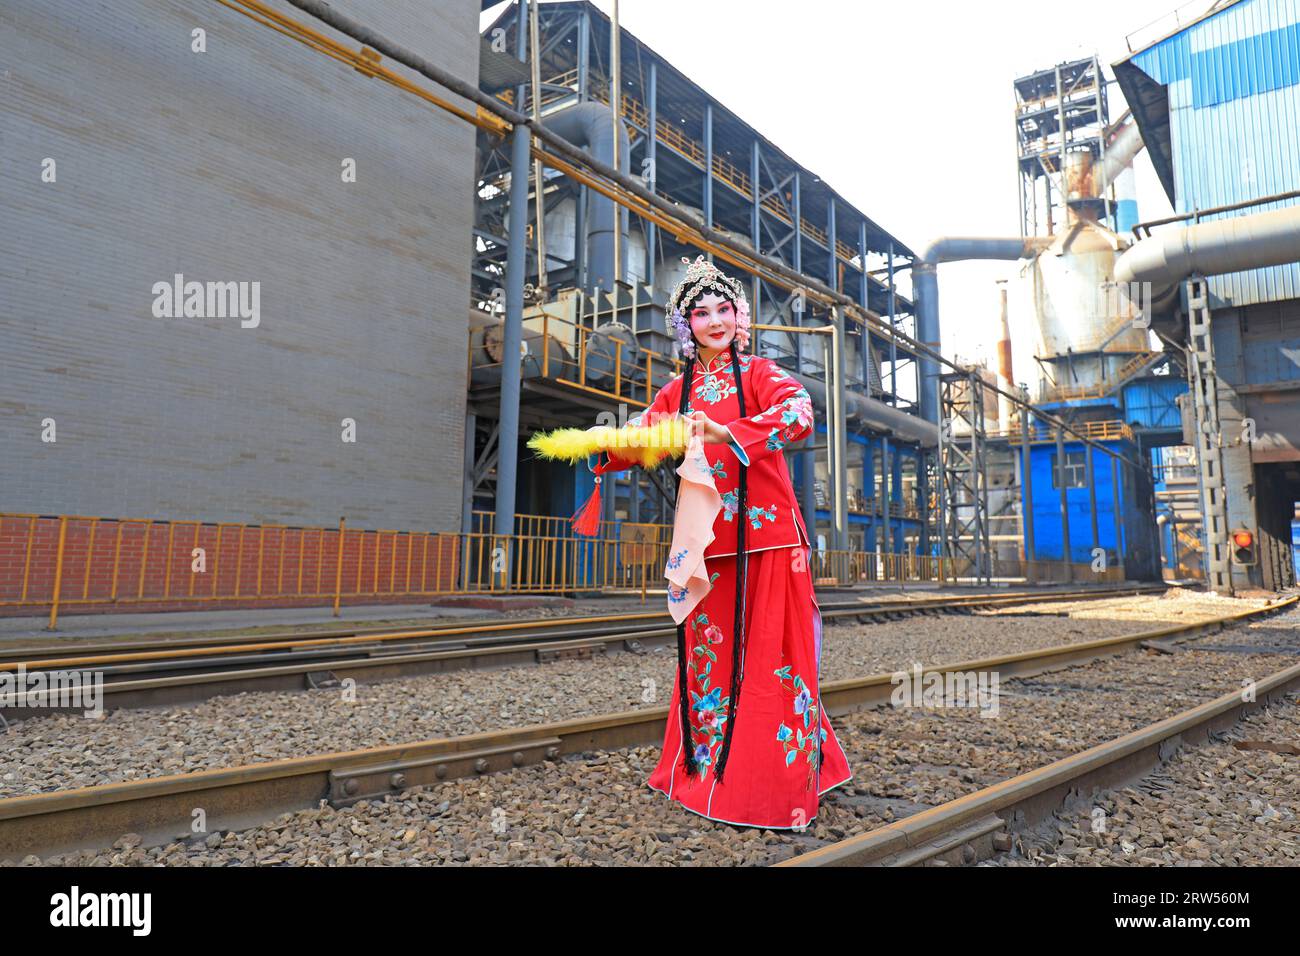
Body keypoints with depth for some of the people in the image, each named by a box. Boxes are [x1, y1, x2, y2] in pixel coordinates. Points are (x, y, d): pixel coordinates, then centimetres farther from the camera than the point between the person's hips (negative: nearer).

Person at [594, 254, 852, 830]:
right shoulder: (677, 392, 14)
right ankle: (705, 771, 24)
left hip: (765, 538, -4)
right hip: (706, 541, 4)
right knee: (706, 653, 8)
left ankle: (783, 786, 10)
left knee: (770, 655, -3)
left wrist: (725, 432, -29)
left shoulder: (759, 373, 2)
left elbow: (800, 415, -17)